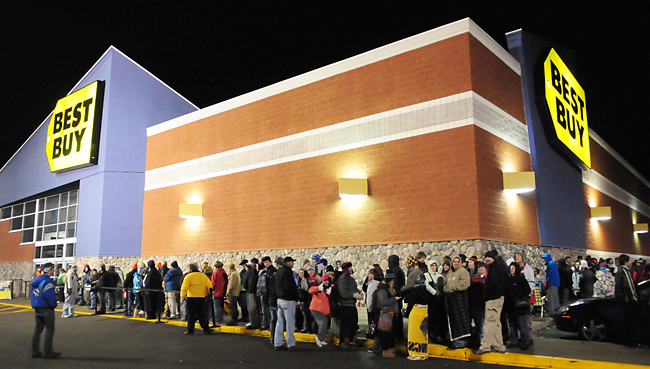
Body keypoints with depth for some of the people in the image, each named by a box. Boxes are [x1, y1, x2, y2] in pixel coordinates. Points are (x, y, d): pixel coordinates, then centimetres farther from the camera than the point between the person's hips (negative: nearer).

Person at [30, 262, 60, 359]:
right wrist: (53, 304, -8)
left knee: (38, 329, 15)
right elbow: (50, 296, -24)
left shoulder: (36, 280, 11)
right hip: (47, 309, -9)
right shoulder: (47, 281, -18)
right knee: (50, 329, -1)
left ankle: (35, 351, 19)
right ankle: (48, 352, 1)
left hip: (37, 309, 9)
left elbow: (31, 294, 17)